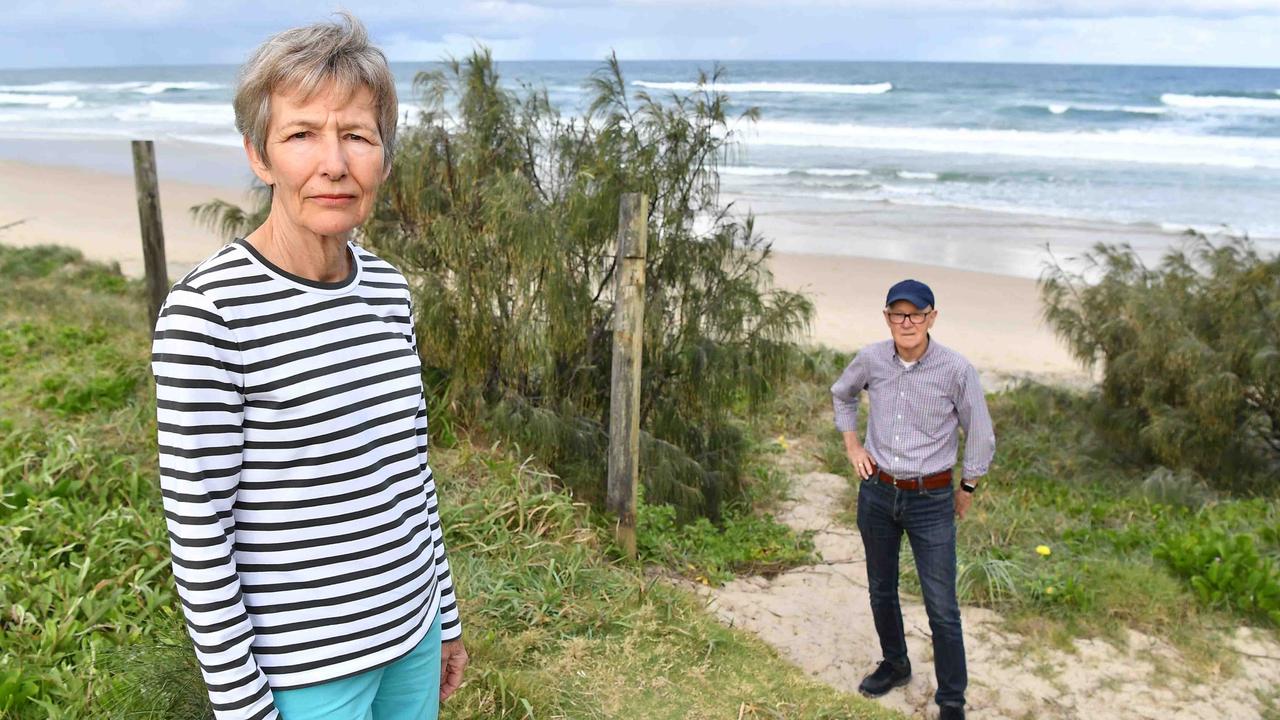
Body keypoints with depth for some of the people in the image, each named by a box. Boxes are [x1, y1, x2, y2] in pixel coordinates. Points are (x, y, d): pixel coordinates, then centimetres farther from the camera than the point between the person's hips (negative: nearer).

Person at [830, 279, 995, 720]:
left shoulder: (956, 370, -16)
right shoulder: (871, 360, -6)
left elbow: (981, 436, -3)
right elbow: (841, 395, 17)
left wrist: (967, 490, 6)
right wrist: (852, 445, 7)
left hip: (931, 500, -3)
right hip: (876, 492, 4)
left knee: (942, 608, 0)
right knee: (881, 590, 19)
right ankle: (895, 666, 41)